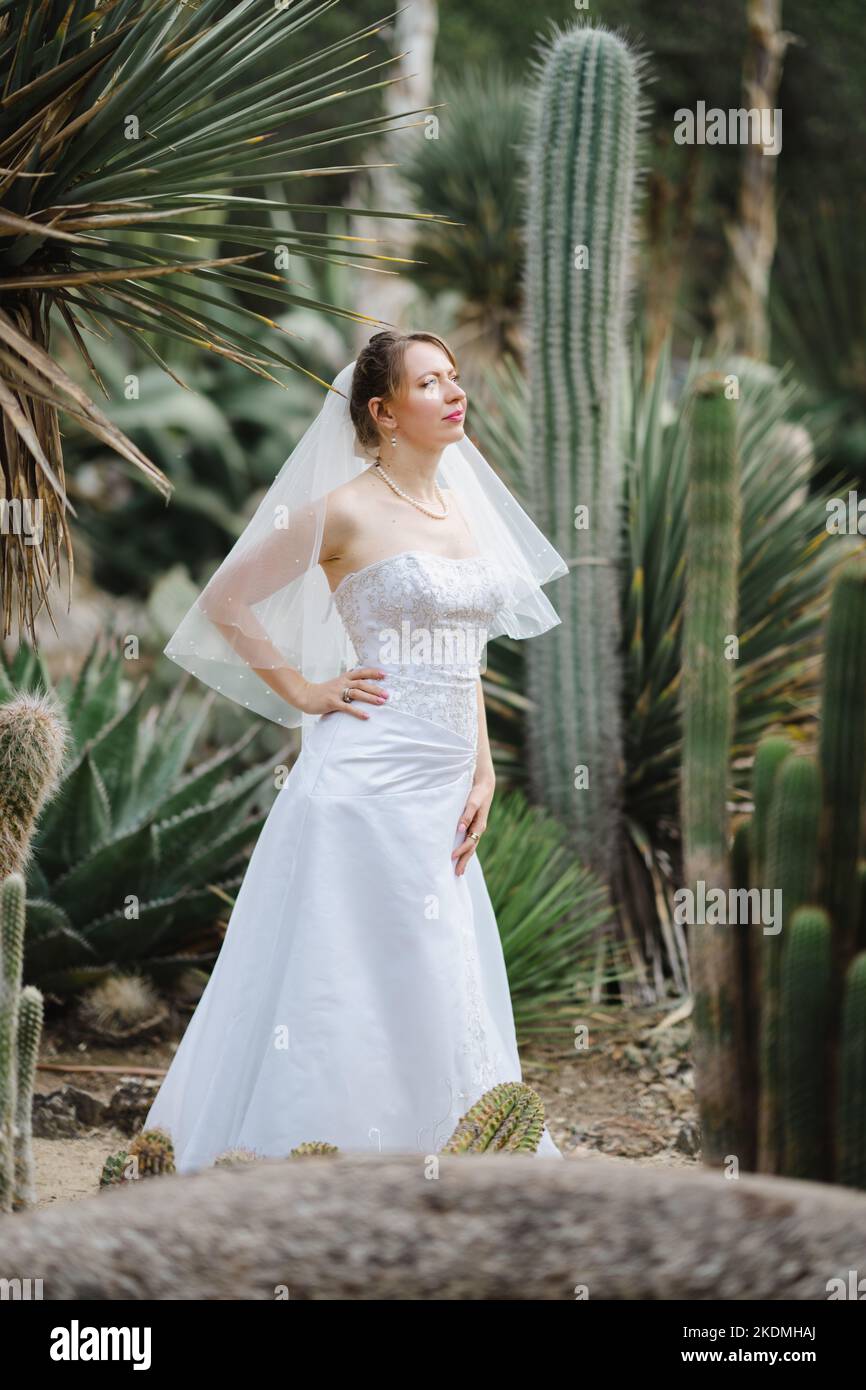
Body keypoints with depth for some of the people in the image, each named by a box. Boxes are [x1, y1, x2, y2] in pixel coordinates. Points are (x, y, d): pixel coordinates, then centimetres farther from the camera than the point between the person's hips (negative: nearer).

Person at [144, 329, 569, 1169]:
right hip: (371, 777, -7)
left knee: (444, 991, 9)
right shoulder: (347, 511, -7)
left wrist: (481, 770, 10)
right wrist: (301, 691, -5)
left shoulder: (460, 507, 14)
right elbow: (225, 602, -3)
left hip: (445, 784, 7)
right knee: (362, 978, -6)